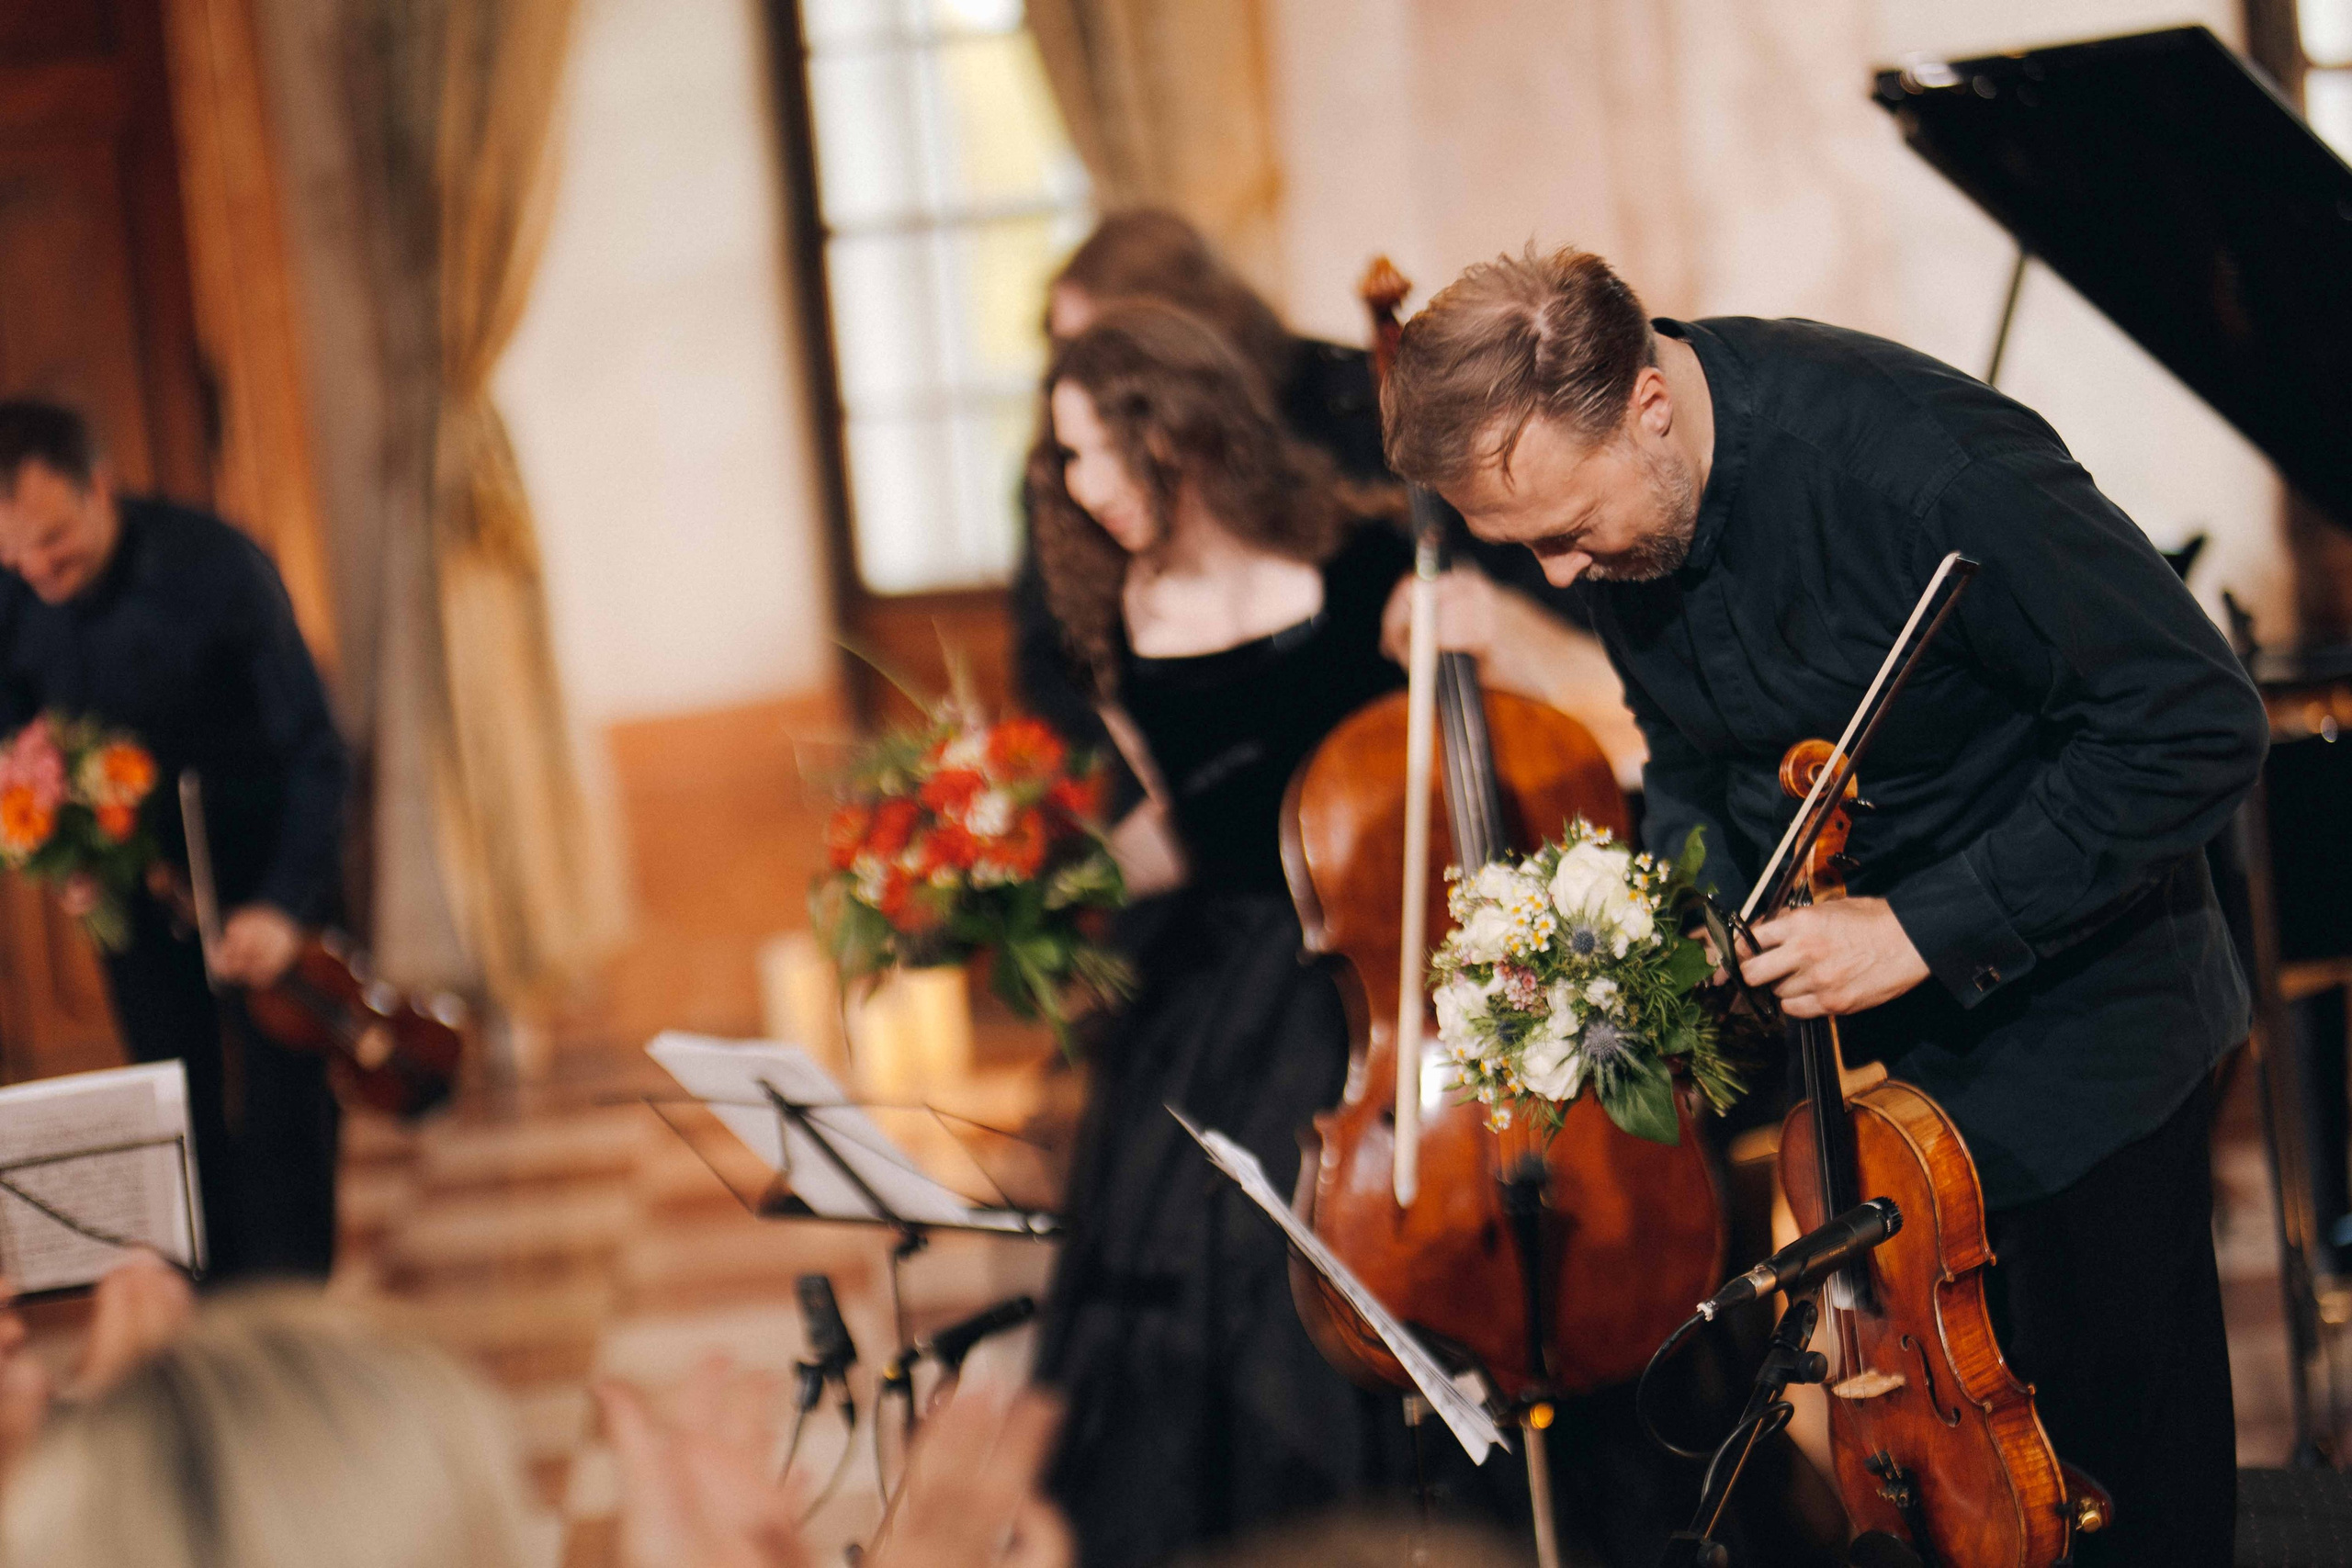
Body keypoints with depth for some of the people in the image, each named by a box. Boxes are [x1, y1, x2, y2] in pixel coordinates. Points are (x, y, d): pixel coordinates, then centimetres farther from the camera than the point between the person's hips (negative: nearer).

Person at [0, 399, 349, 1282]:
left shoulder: (218, 569, -24)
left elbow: (313, 749, -22)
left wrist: (286, 904, -31)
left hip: (263, 866, -4)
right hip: (133, 889, 4)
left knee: (282, 1117, -3)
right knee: (183, 1125, 10)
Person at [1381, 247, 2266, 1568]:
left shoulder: (1921, 462, -31)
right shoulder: (1603, 488, -7)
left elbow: (2199, 729, -27)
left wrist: (1923, 927, -27)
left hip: (2068, 1026, -6)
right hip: (1841, 1031, 6)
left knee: (2122, 1454, 4)